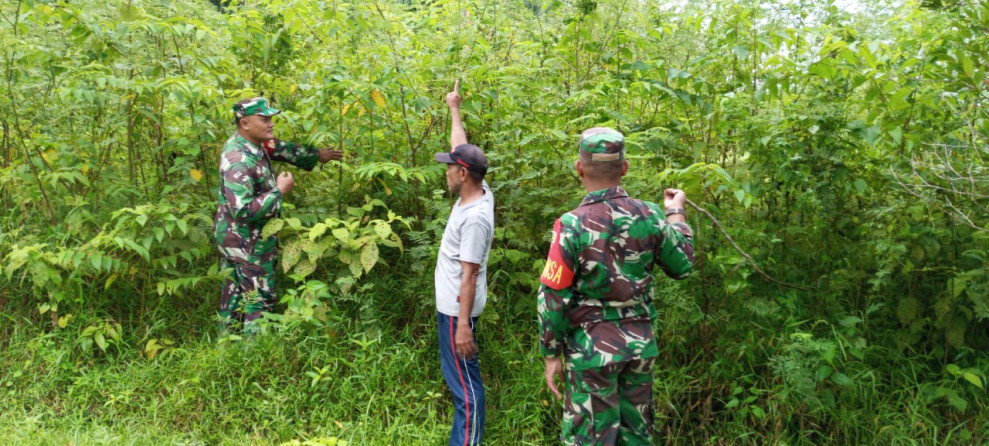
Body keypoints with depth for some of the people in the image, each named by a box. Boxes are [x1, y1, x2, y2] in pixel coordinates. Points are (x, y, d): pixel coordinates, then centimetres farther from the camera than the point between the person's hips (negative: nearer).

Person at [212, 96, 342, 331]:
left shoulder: (255, 143, -1)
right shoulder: (238, 162, -29)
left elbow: (282, 149, 18)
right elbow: (243, 211, -34)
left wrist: (316, 155, 19)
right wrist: (279, 191, -26)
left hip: (234, 238, 10)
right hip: (246, 243, -10)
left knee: (234, 292, 21)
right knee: (260, 297, 2)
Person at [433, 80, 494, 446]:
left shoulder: (475, 218, -25)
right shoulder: (477, 193, 1)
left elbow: (469, 275, -25)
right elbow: (462, 148, 16)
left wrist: (463, 324, -24)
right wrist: (454, 109, 25)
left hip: (457, 309, -10)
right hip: (451, 305, 10)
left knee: (464, 382, -4)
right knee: (460, 379, 19)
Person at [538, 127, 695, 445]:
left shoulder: (572, 225, -15)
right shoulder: (649, 216, -5)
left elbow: (553, 298, -13)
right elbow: (682, 266, 11)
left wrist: (551, 354, -1)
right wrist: (676, 213, 24)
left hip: (593, 347, -4)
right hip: (640, 344, 4)